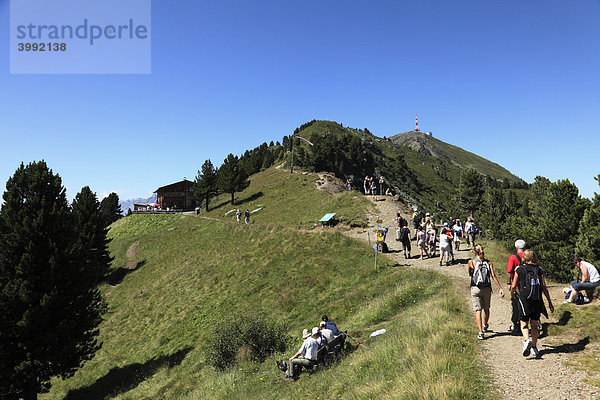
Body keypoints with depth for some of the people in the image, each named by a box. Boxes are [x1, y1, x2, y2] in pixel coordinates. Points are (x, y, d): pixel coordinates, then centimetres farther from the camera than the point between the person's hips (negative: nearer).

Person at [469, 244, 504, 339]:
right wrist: (500, 289, -7)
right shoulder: (489, 262, -1)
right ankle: (485, 326, 45)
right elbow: (493, 276, -7)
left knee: (478, 310, 0)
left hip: (475, 288, -3)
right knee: (486, 308, 23)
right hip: (487, 288, 3)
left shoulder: (472, 262, -6)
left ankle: (480, 332, -9)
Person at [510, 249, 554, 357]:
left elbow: (513, 286, 1)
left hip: (524, 299, -3)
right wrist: (550, 303, 9)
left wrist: (511, 295, 21)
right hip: (537, 300, 3)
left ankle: (527, 340, -21)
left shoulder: (519, 269, -2)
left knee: (524, 323, 5)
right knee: (534, 325, 15)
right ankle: (534, 347, 16)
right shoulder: (539, 269, 4)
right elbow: (544, 287, 2)